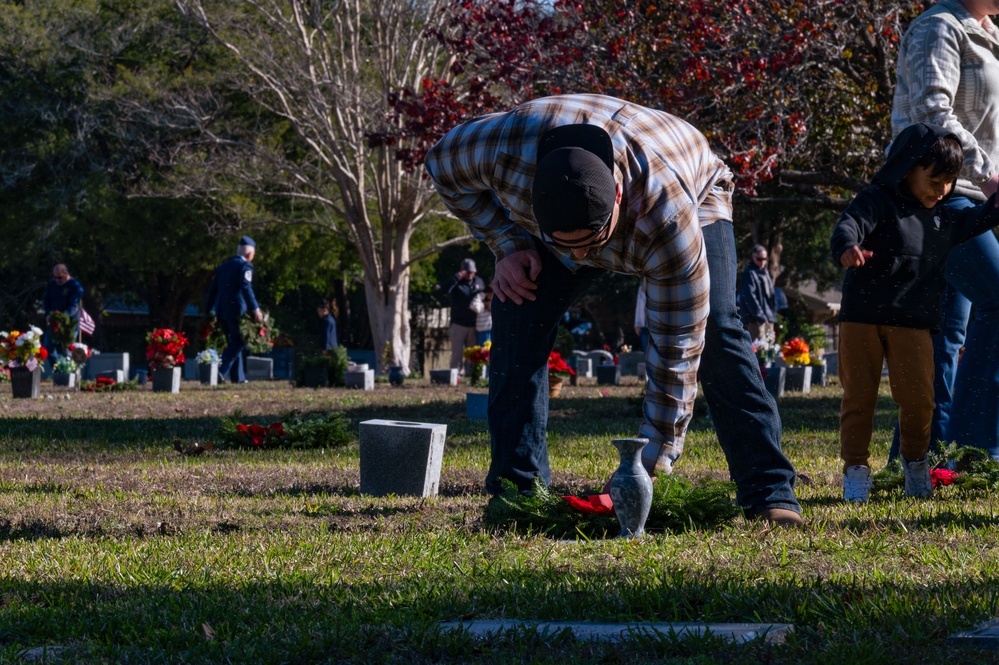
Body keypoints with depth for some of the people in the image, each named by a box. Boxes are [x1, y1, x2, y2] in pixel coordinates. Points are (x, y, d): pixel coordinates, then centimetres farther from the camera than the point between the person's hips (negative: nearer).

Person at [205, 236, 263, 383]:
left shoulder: (224, 265, 16)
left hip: (221, 311, 8)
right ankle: (221, 371, -19)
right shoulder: (245, 266, -7)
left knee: (233, 343, 14)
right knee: (238, 343, -4)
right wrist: (255, 309, -25)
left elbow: (213, 288, 17)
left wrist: (209, 310, 20)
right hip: (236, 310, -8)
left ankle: (238, 376, 12)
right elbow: (246, 288, -20)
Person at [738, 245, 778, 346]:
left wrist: (773, 314, 15)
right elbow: (750, 296, -15)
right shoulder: (749, 273, -7)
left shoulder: (765, 272, 20)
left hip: (768, 318, 9)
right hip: (756, 319, -9)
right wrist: (760, 315, -20)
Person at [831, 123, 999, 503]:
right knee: (859, 396, 1)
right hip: (862, 315, -4)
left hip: (913, 323, 4)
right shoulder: (878, 201, -7)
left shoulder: (945, 219, 14)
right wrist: (847, 248, -47)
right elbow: (849, 225, -26)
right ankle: (855, 469, 12)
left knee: (918, 398, -3)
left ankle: (915, 461, 20)